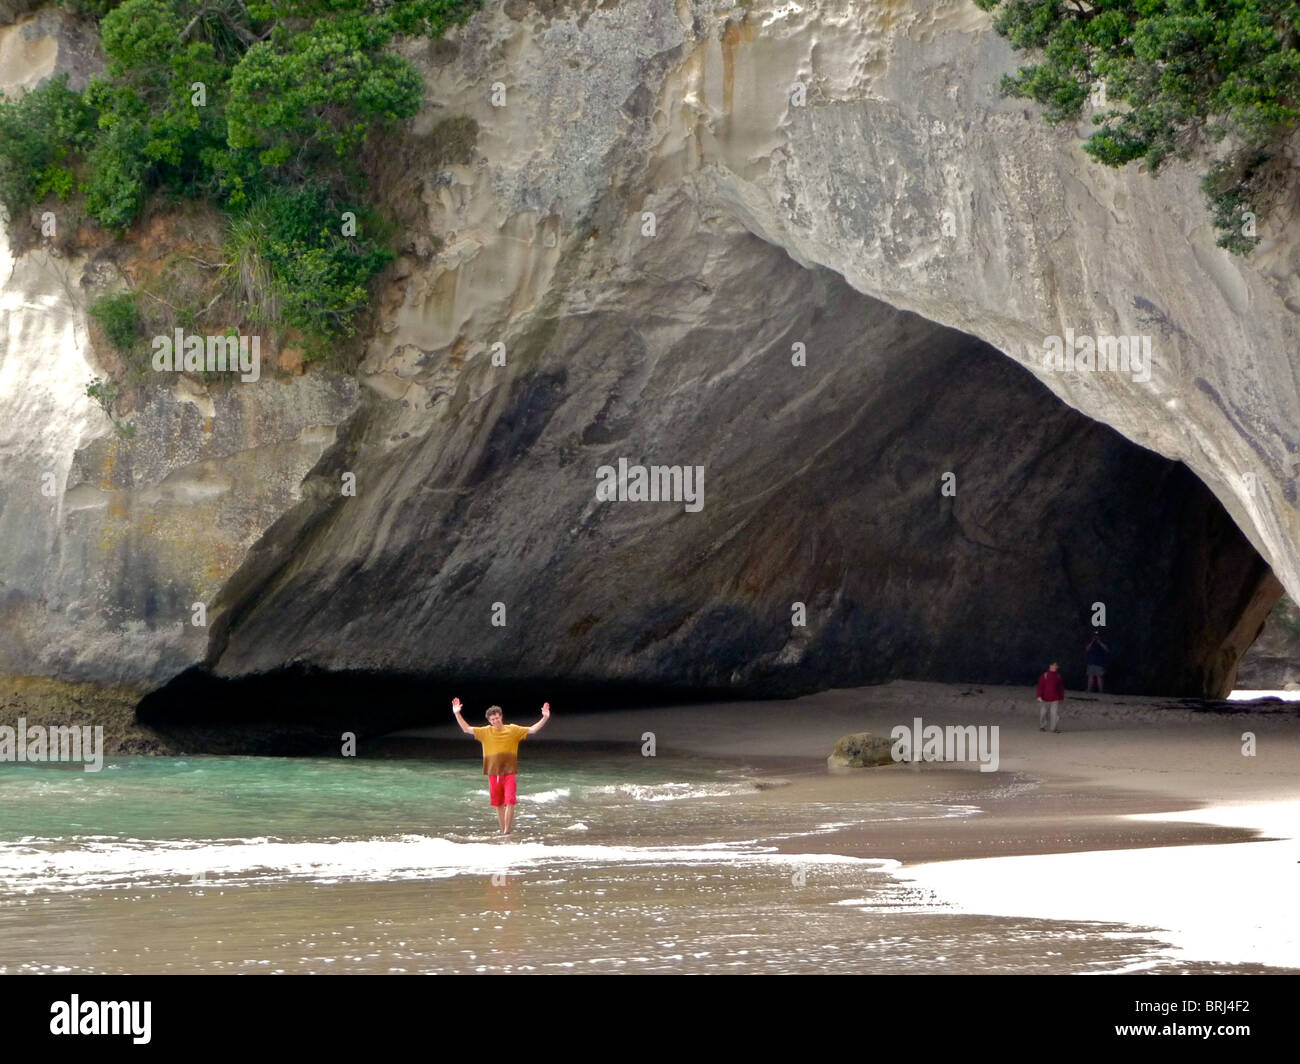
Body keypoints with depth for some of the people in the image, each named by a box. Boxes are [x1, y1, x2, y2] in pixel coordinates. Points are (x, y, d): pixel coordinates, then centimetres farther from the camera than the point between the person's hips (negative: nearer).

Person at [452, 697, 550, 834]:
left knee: (510, 802, -13)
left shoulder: (513, 730, 2)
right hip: (493, 774, 2)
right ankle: (503, 831, 17)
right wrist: (457, 714, -3)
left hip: (509, 773, -2)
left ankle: (507, 831, -9)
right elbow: (466, 729, 5)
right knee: (499, 805, 7)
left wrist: (545, 718, -11)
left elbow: (532, 730, 1)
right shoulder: (486, 732, 5)